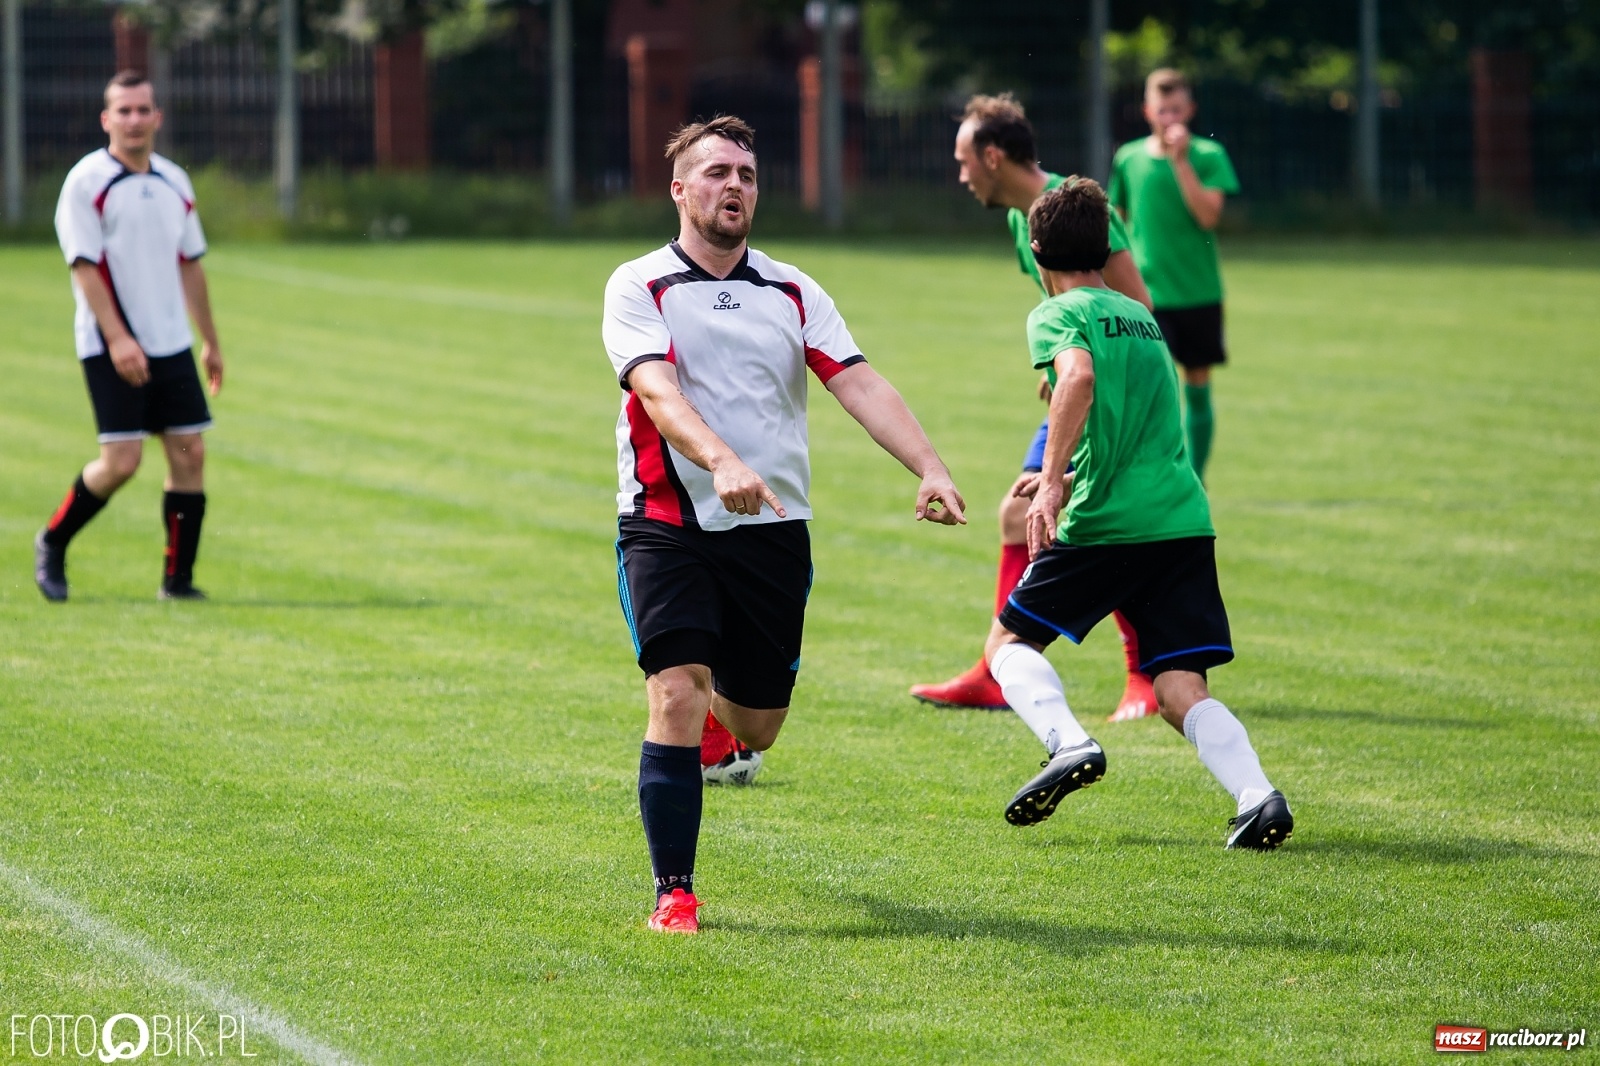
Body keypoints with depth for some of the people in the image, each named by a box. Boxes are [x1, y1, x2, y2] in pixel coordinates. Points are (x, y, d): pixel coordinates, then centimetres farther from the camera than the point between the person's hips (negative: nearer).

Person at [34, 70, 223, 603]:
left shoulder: (174, 181, 11)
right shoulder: (86, 182, -8)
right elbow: (84, 265, -13)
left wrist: (210, 340, 20)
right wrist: (117, 339, -22)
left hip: (171, 344, 6)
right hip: (111, 348, -6)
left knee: (189, 453, -1)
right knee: (121, 461, -11)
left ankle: (177, 578, 6)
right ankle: (51, 544, 11)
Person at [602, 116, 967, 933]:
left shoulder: (794, 294, 10)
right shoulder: (638, 287, -2)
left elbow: (860, 385, -2)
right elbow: (658, 391, -18)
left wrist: (931, 469, -18)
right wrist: (721, 461, -37)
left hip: (772, 530, 4)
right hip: (668, 524, -4)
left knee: (756, 728, 10)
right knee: (677, 698, -19)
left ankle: (718, 708, 49)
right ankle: (673, 892, -8)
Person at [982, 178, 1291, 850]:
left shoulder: (1057, 314, 2)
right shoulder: (1141, 317, 24)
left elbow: (1078, 376, -21)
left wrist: (1051, 481, -25)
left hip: (1105, 521, -6)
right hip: (1184, 518, 6)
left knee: (1009, 643, 12)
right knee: (1182, 691, 2)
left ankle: (1069, 743, -14)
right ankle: (1256, 794, -22)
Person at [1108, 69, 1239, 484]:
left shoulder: (1208, 155, -1)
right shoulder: (1129, 158, 4)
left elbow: (1208, 215, -13)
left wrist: (1180, 159, -16)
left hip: (1199, 293, 0)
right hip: (1146, 293, 0)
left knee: (1198, 386, 7)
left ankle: (1195, 479, 19)